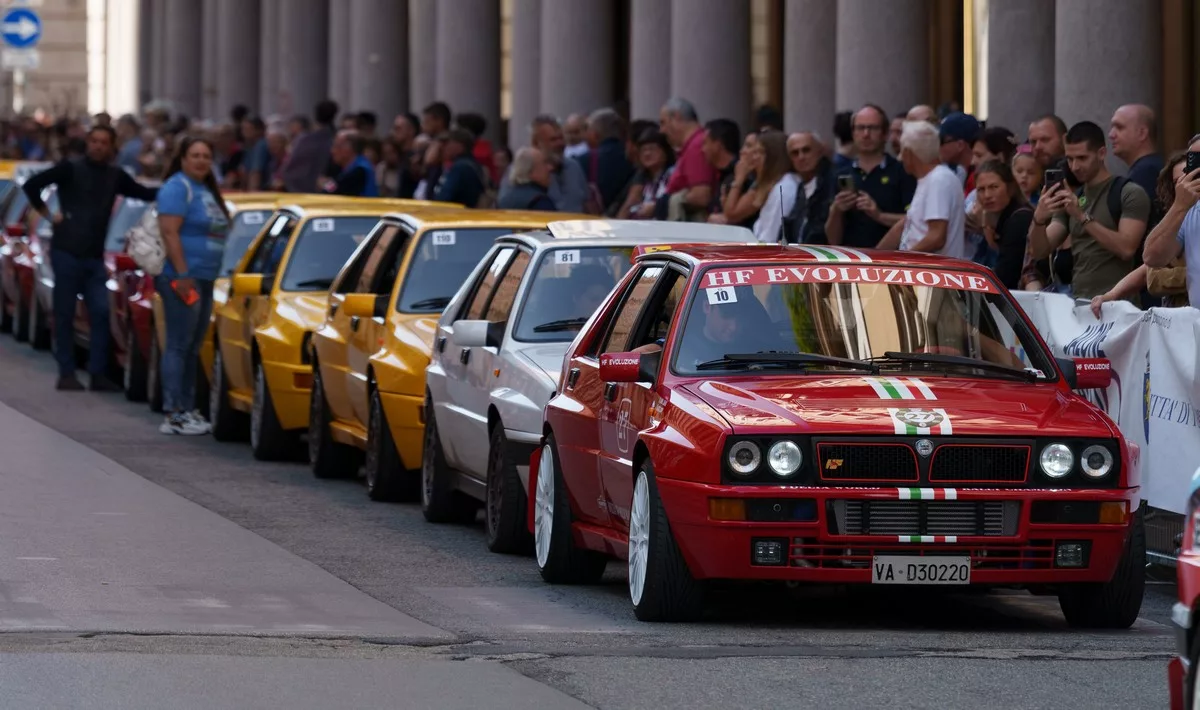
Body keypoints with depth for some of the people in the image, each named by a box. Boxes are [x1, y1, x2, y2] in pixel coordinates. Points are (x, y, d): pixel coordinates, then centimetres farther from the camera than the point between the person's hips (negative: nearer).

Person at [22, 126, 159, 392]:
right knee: (65, 314, 0)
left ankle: (97, 374, 1)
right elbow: (31, 185, -5)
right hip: (67, 252, -4)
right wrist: (48, 214, -5)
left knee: (101, 314, -2)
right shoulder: (71, 169, -2)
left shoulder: (116, 176, 11)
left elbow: (145, 193, 18)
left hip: (95, 256, 4)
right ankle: (66, 374, 4)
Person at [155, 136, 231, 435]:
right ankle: (174, 414, -10)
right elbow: (170, 233, -18)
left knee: (192, 349, 12)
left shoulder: (207, 191, 19)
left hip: (204, 280, 9)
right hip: (182, 278, -9)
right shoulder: (177, 188, -10)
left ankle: (187, 409, 17)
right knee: (179, 346, -9)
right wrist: (183, 275, -23)